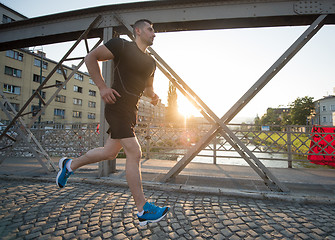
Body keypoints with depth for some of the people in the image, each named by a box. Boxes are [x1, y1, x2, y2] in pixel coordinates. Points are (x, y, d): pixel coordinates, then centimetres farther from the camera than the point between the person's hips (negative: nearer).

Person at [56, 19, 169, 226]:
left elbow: (148, 87, 29)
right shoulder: (122, 46, -3)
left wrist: (153, 95, 5)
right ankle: (143, 210, -1)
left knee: (110, 152, 14)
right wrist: (102, 87, -12)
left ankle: (70, 165, 38)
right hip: (117, 106, -9)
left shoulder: (151, 63, 18)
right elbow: (91, 58, -1)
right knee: (134, 153, -12)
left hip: (131, 110, 9)